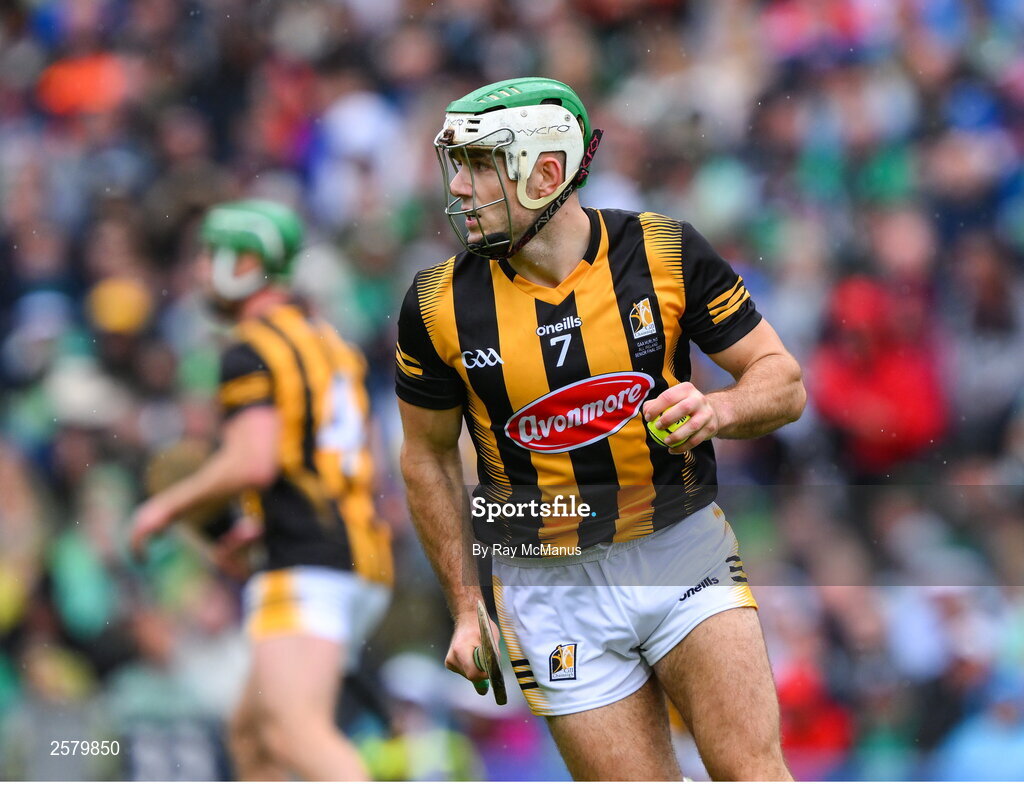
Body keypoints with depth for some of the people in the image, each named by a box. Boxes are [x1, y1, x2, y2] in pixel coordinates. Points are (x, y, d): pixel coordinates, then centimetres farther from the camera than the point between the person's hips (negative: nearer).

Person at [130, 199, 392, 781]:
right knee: (251, 734, 16)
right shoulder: (330, 342, 23)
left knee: (296, 733, -23)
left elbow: (253, 462, -19)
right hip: (363, 563, 10)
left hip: (309, 565, -10)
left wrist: (168, 506, -4)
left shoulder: (252, 349, -6)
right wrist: (256, 526, 31)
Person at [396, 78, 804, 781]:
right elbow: (429, 454, 9)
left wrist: (716, 411, -23)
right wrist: (465, 607, 8)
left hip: (682, 552, 0)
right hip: (550, 585, 0)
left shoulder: (667, 252, -7)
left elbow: (783, 381, -1)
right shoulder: (440, 305, -5)